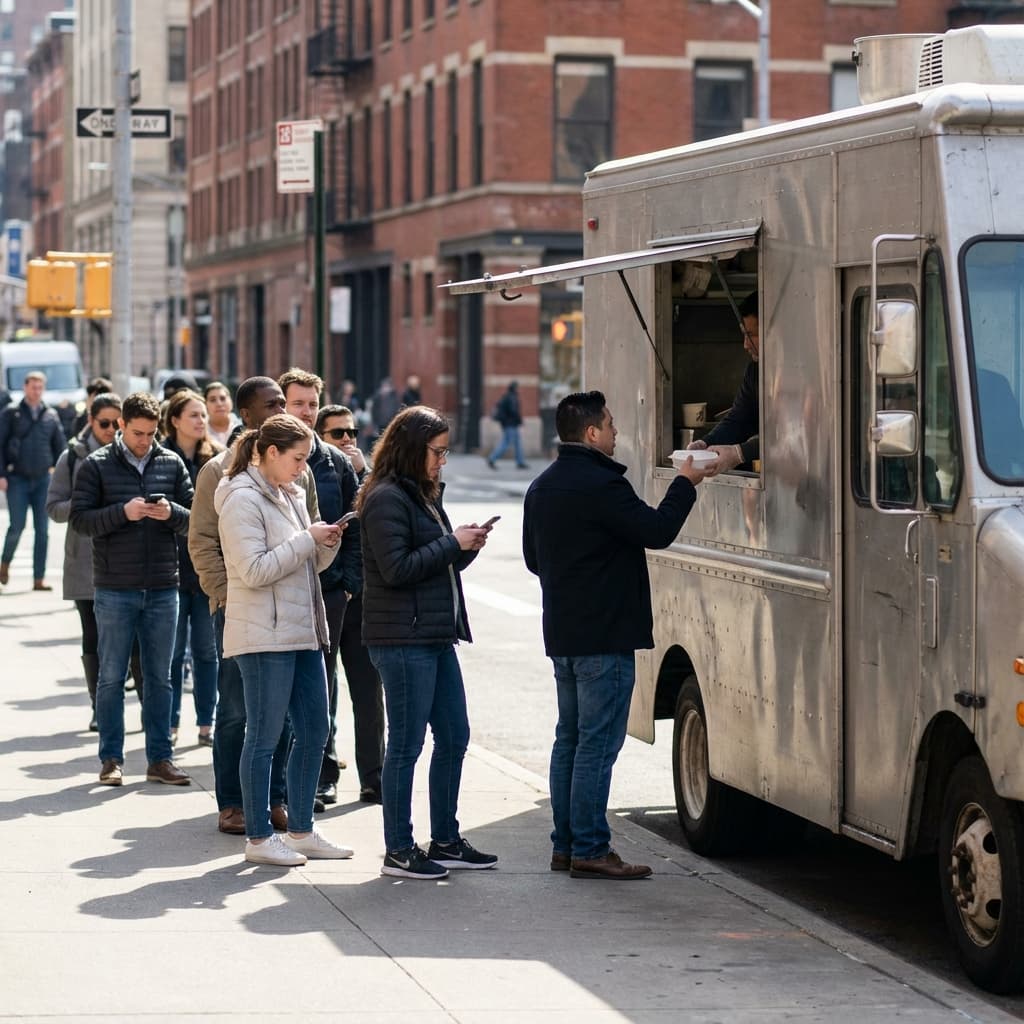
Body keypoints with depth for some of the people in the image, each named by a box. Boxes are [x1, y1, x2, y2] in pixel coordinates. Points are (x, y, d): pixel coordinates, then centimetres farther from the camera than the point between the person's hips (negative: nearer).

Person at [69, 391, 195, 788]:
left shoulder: (171, 464, 6)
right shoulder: (97, 466, -2)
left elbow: (195, 517, 6)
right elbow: (80, 519, -7)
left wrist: (171, 513, -16)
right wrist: (123, 512, -20)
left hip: (163, 588, 3)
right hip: (115, 589, -2)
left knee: (159, 677, 8)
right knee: (112, 676, 4)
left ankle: (160, 758, 14)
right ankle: (112, 759, 11)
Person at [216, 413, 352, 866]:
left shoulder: (290, 496, 16)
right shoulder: (243, 500, -11)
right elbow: (254, 570, -20)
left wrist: (327, 544, 0)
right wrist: (308, 539, -16)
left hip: (302, 632, 9)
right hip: (264, 636, -9)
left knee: (314, 731, 10)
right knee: (264, 737, -2)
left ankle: (301, 830, 19)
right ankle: (259, 838, 5)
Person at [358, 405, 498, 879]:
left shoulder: (425, 496, 18)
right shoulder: (386, 498, -12)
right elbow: (396, 568, -18)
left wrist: (466, 547, 4)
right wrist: (453, 544, -12)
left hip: (437, 636, 10)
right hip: (403, 639, -10)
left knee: (453, 738, 13)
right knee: (406, 745, -4)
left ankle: (445, 840, 23)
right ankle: (398, 851, 3)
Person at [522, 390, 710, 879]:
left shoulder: (542, 487, 13)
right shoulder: (601, 485, -18)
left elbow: (533, 558, 22)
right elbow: (657, 531, -16)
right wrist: (685, 484, -2)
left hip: (562, 635, 10)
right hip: (604, 636, -10)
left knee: (569, 739, 14)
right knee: (597, 744, -7)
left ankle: (565, 845, 18)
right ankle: (590, 850, -7)